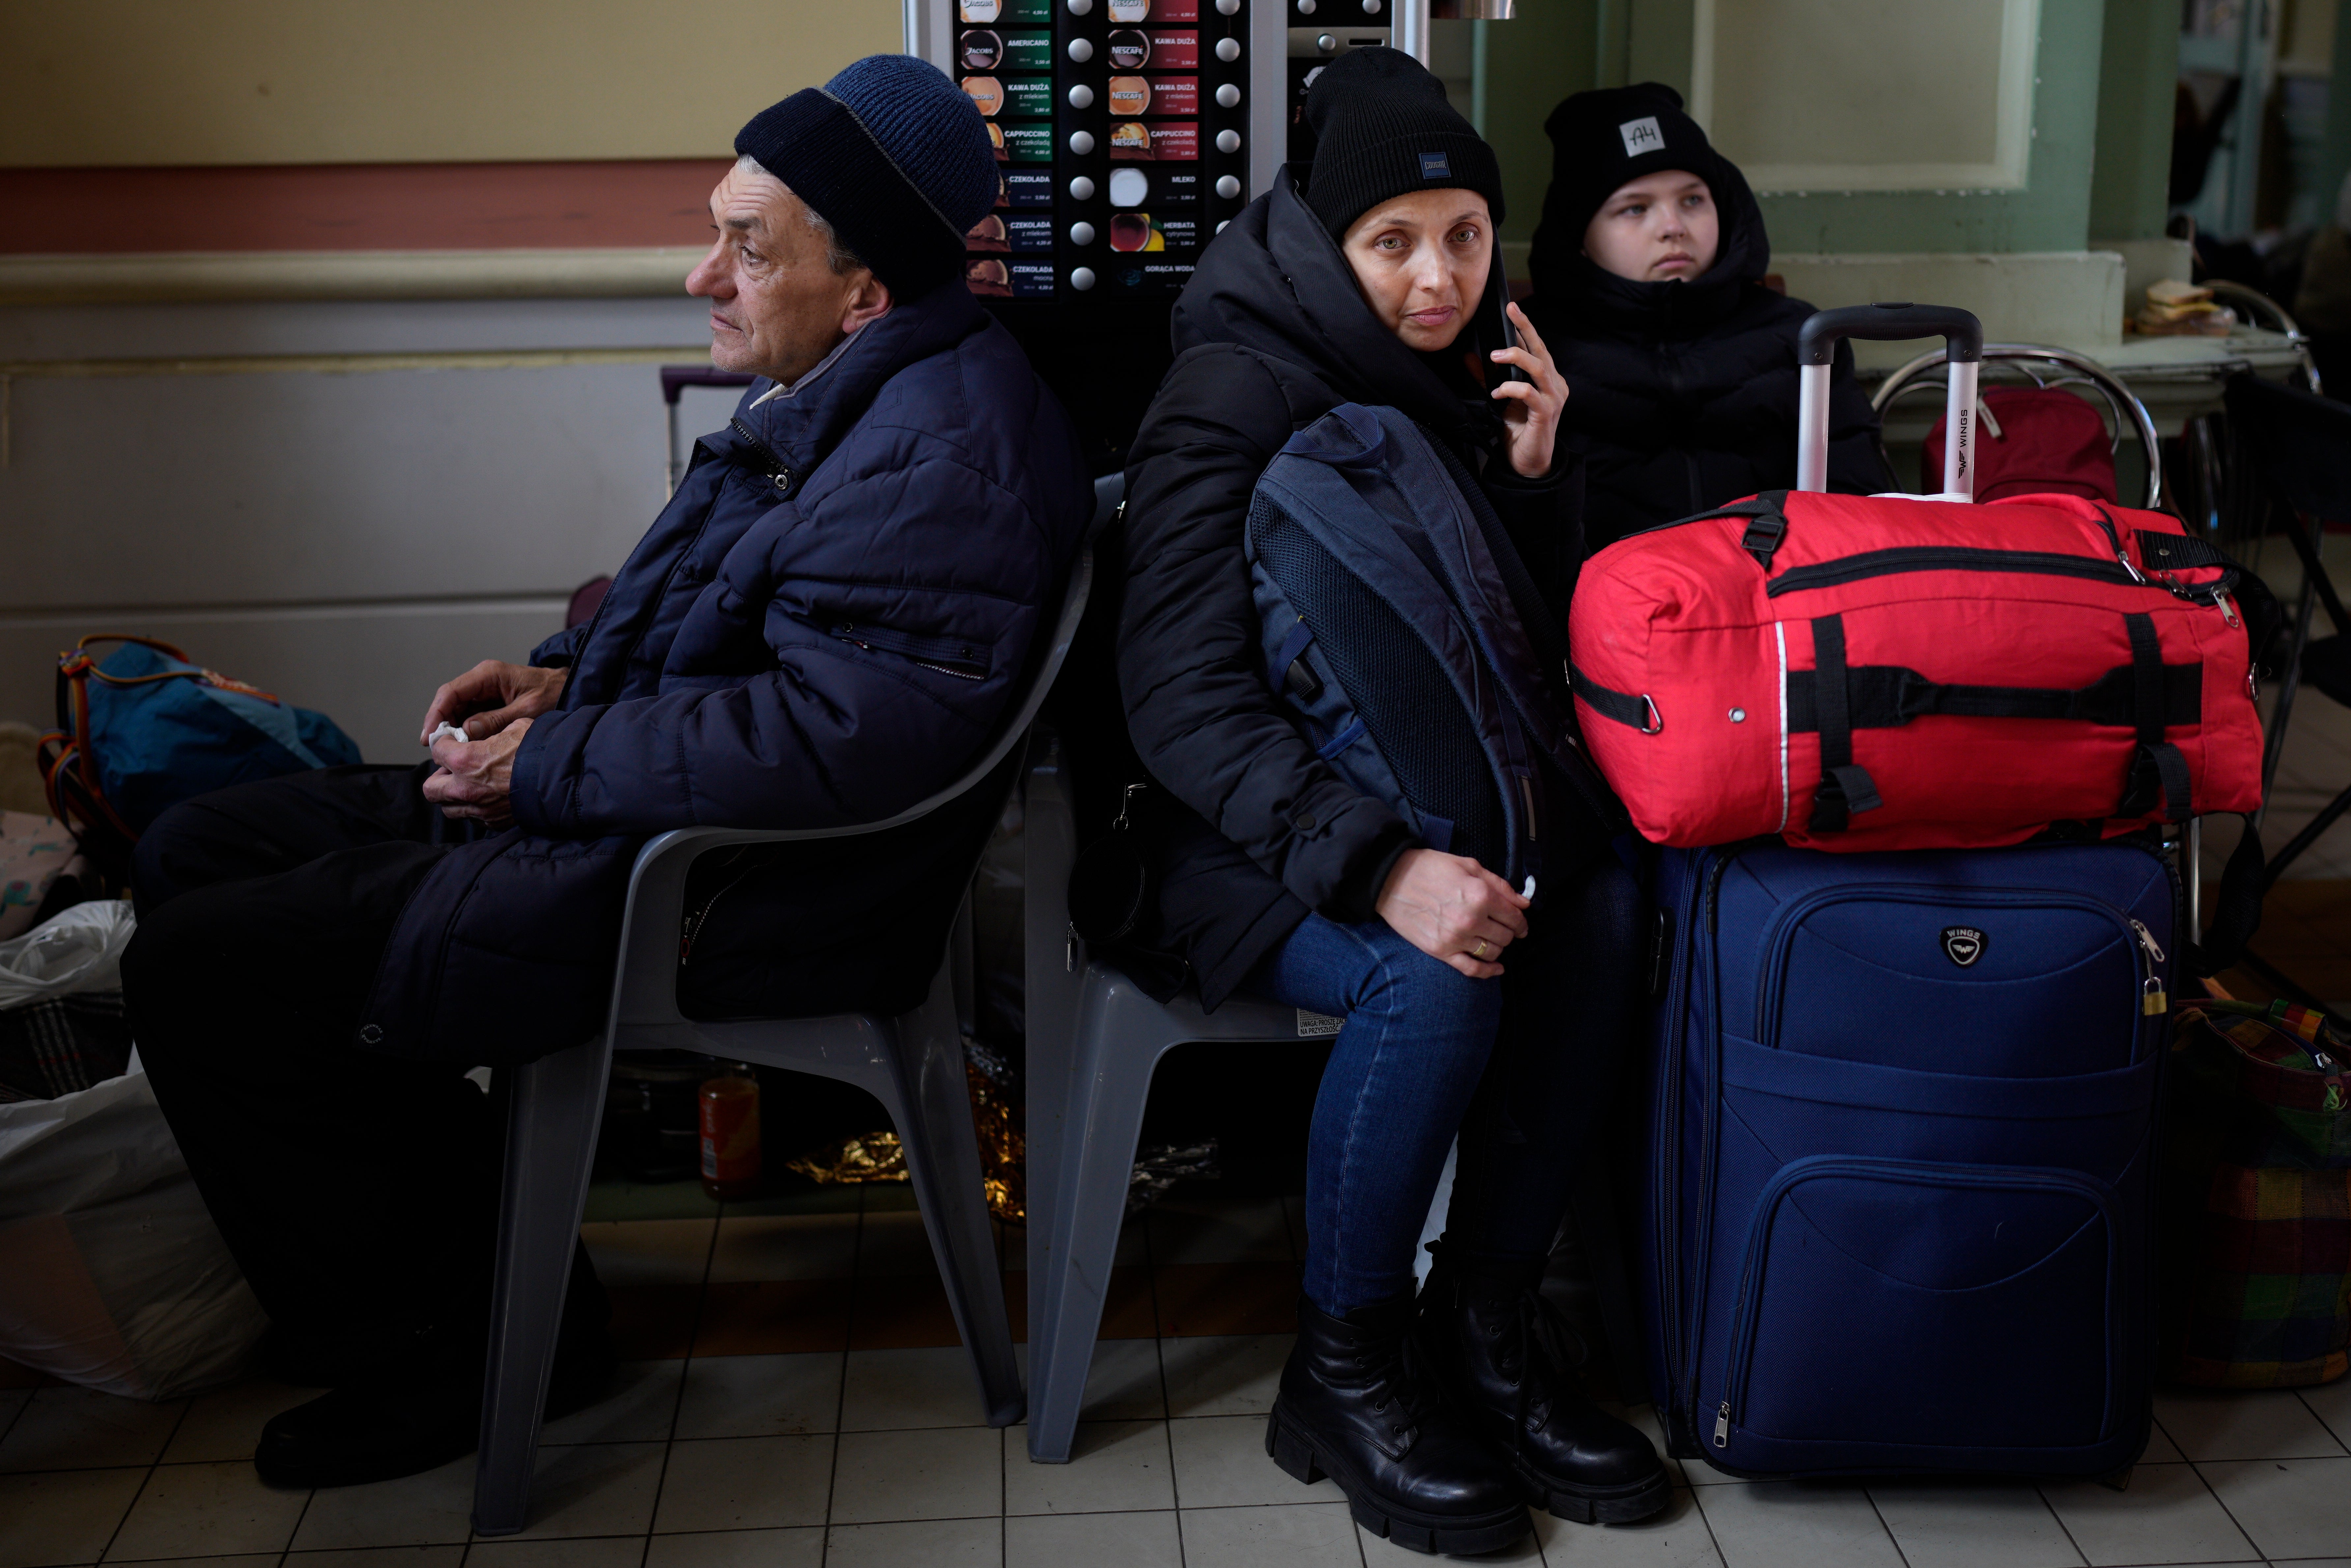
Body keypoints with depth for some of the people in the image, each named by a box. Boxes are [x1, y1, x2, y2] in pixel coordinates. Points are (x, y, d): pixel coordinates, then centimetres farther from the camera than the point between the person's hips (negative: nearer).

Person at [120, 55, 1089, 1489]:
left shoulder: (940, 456, -23)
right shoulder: (841, 398, 12)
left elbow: (832, 737, -33)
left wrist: (555, 769, -20)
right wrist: (567, 679, 9)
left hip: (742, 896, -12)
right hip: (634, 815, 12)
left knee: (199, 974, -12)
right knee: (197, 851, 15)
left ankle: (443, 1351, 6)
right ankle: (474, 1260, 17)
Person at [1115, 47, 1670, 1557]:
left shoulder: (1473, 376, 8)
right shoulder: (1234, 397, -13)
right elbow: (1186, 698, -22)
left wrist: (1537, 476, -5)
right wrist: (1375, 864, -35)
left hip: (1434, 799, 6)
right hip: (1248, 836, -6)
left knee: (1604, 910, -22)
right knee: (1434, 977, -32)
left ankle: (1487, 1318, -8)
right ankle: (1343, 1370, -11)